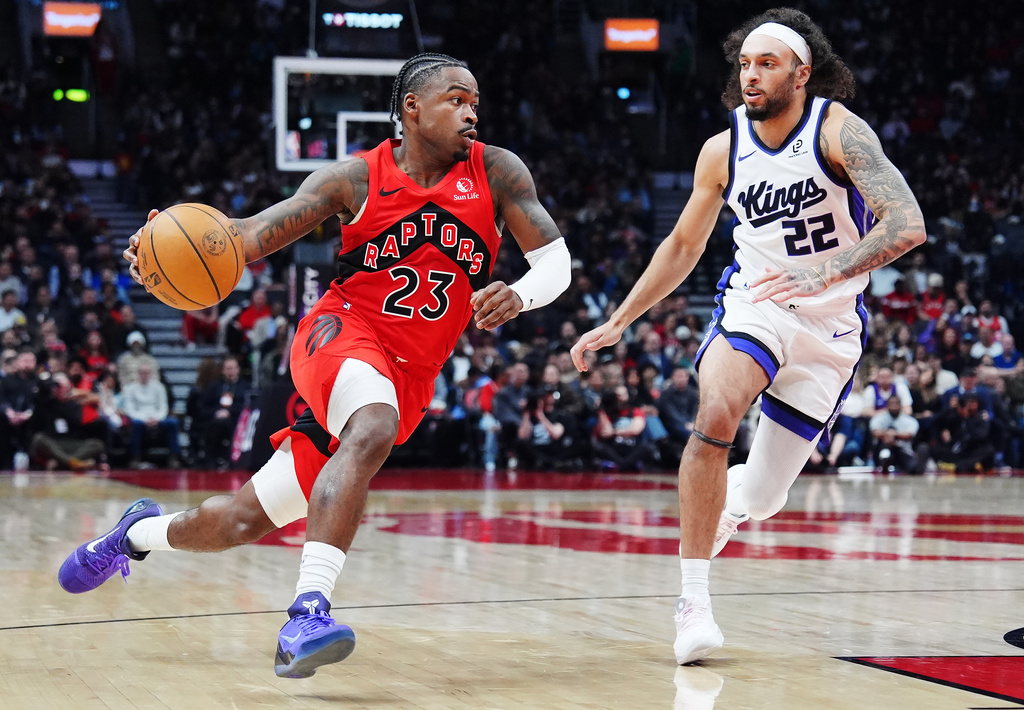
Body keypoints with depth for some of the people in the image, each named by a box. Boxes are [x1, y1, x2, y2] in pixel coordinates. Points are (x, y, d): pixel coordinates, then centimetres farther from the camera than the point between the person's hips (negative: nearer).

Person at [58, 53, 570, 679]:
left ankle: (142, 530, 30)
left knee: (244, 520, 1)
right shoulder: (357, 179, -4)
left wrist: (520, 295, -27)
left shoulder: (495, 171, 0)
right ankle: (308, 613, -38)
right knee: (373, 429, -39)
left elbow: (556, 260, -3)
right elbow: (255, 235, -8)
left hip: (409, 378, 3)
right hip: (342, 332, -3)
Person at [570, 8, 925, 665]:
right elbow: (683, 246, 12)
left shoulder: (838, 129, -15)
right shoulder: (723, 151, -2)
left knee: (761, 498, 1)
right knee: (717, 416, -32)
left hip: (831, 326, -1)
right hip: (754, 304, 1)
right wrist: (617, 323, 8)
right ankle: (694, 600, -26)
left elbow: (907, 225, -27)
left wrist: (823, 274, -40)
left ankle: (718, 510, 40)